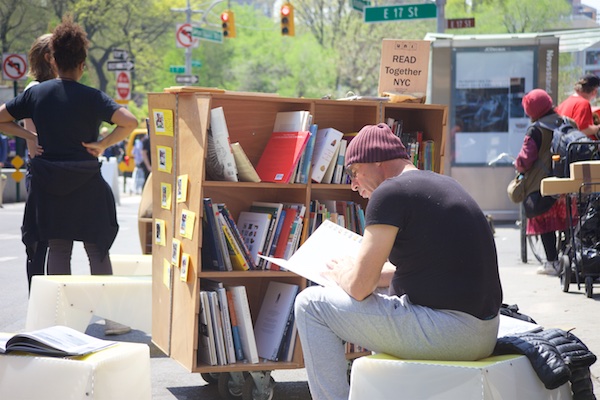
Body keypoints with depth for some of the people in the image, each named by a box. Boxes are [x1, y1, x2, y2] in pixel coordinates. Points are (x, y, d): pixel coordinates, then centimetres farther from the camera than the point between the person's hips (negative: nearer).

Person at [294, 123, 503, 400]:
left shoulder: (391, 192, -11)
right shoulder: (442, 185, 17)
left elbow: (359, 288, -11)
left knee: (310, 304, 2)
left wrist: (340, 274, 11)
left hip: (443, 332, -9)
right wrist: (365, 271, 30)